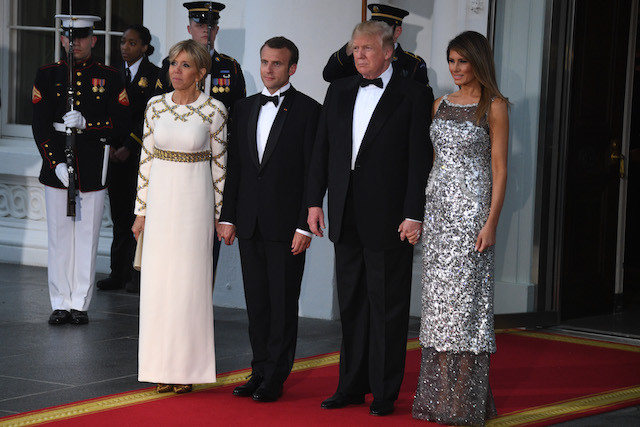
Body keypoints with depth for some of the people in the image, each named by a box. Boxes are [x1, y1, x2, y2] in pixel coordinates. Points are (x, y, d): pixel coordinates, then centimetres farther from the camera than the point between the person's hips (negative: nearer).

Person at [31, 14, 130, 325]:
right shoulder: (47, 76, 5)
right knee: (59, 237, 3)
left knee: (87, 237, 2)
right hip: (56, 168, 1)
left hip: (93, 170, -1)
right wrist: (56, 163, -11)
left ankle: (80, 304, 10)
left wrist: (86, 124, -16)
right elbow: (39, 125, 0)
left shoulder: (109, 78, 4)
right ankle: (61, 304, 11)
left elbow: (121, 123, -1)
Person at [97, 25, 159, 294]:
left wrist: (129, 147, -13)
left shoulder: (154, 75, -3)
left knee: (137, 213, -4)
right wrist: (109, 145, 0)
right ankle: (119, 274, 9)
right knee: (120, 215, 5)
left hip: (141, 153, -5)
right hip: (116, 153, 5)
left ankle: (136, 275, 2)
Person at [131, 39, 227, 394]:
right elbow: (146, 158, 8)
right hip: (160, 197, 3)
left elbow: (219, 164, 0)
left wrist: (219, 213, 0)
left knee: (190, 281, 0)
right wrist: (141, 210, 5)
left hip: (194, 198, -3)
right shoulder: (156, 106, 4)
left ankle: (186, 367, 8)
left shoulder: (214, 110, -4)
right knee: (158, 280, 3)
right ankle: (163, 368, 12)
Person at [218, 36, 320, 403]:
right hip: (250, 223, 5)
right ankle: (261, 371, 17)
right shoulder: (244, 108, 12)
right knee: (256, 302, 10)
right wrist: (228, 216, 8)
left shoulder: (308, 111, -5)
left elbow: (313, 173, -8)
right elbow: (234, 166, 14)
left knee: (283, 302, 0)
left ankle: (276, 377, 6)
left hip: (286, 224, -5)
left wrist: (305, 225, -13)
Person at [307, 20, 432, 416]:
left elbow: (420, 158, -8)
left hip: (389, 220, -5)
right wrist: (315, 201, 8)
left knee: (387, 307, 2)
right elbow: (322, 149, 13)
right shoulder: (339, 91, 11)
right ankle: (352, 386, 21)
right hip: (346, 219, 5)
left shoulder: (412, 95, -5)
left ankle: (385, 392, 9)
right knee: (351, 305, 12)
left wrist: (414, 215, -13)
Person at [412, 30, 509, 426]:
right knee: (438, 296, 7)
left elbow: (499, 169, -8)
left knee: (466, 296, -5)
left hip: (471, 208, -6)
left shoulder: (494, 107, -4)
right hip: (438, 205, 6)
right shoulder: (441, 105, 13)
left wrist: (491, 222, -15)